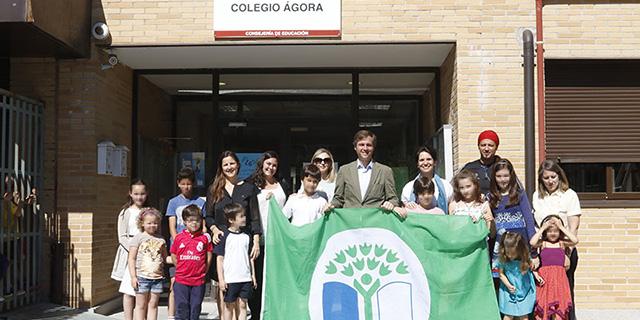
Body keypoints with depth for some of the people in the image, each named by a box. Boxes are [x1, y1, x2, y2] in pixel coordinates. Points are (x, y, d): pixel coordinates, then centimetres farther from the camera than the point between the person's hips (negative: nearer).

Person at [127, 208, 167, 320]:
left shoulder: (161, 240, 10)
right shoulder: (138, 238, -1)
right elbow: (132, 259, -4)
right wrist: (133, 277, -9)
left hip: (157, 277, 3)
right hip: (142, 277, -3)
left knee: (153, 305, 8)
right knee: (141, 305, 4)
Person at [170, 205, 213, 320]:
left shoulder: (205, 237, -1)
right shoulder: (179, 238, 0)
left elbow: (209, 257, 6)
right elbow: (173, 256, 9)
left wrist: (203, 271, 6)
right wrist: (182, 269, 8)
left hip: (198, 281, 0)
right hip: (181, 280, 0)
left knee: (195, 308, 9)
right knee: (181, 308, 5)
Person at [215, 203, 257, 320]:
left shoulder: (246, 236, 8)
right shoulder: (224, 236, -5)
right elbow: (219, 259, -5)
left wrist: (253, 276, 12)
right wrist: (221, 279, -9)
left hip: (245, 278, 4)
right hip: (230, 279, -4)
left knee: (242, 305, 7)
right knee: (229, 305, 7)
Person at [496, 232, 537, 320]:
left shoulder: (525, 259, -14)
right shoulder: (503, 259, -14)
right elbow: (501, 274, -5)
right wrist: (508, 285, -15)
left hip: (524, 289, 0)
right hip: (509, 290, 0)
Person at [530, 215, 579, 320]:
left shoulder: (562, 243, 7)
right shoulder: (542, 243, 4)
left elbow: (575, 240, -9)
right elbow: (532, 243, -16)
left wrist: (561, 227, -5)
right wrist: (543, 228, -7)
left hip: (559, 276, 1)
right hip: (545, 277, -1)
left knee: (559, 305, 0)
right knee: (543, 305, 1)